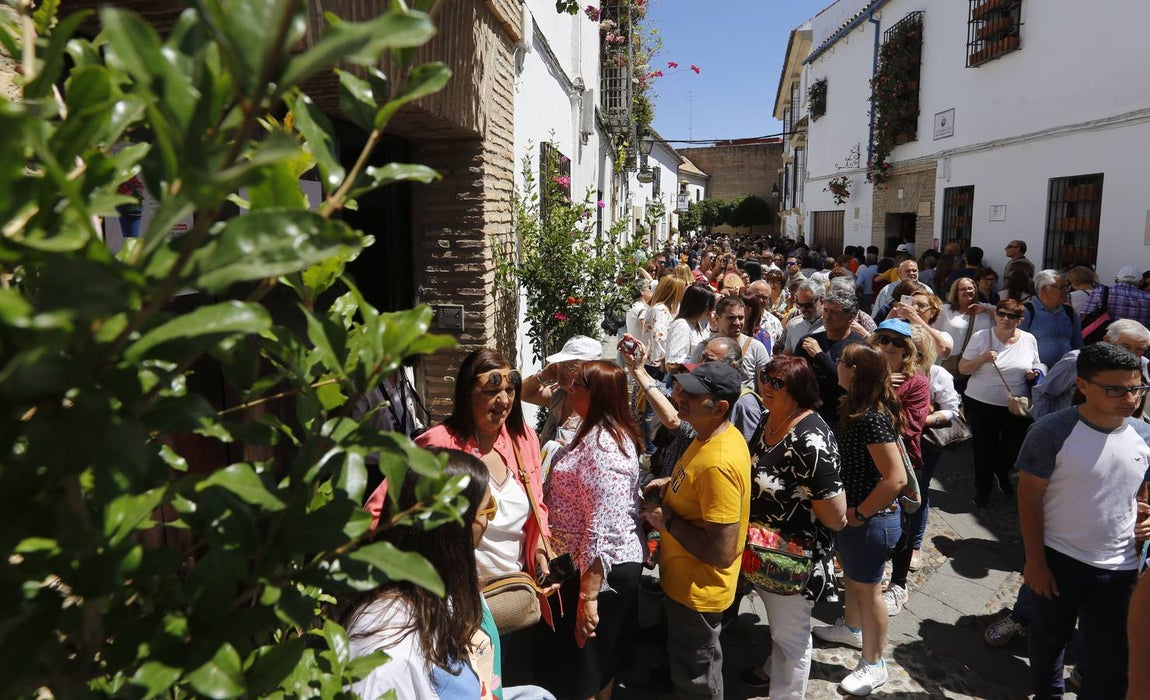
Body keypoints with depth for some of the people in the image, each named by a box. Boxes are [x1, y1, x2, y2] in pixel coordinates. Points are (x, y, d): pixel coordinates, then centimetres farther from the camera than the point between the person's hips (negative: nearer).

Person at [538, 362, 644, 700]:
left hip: (596, 568, -10)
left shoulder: (601, 447, -26)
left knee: (579, 665, 7)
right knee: (603, 656, 25)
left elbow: (602, 525, -29)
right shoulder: (611, 433, 6)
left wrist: (588, 595, -27)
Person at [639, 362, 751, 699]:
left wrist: (667, 520, -25)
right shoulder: (714, 436, -4)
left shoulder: (719, 463, -34)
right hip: (687, 579, 9)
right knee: (685, 663, 32)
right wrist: (671, 484, 2)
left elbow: (722, 553, -34)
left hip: (696, 589, -9)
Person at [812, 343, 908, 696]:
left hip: (870, 519, -9)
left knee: (868, 588, 8)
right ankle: (852, 628, 51)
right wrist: (848, 511, 6)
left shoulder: (872, 418, -28)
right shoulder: (854, 407, 1)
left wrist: (859, 514, -22)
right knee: (852, 578, 28)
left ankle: (873, 665, 27)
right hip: (850, 512, 9)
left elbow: (896, 478, -31)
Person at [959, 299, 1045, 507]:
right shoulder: (981, 338, -7)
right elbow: (962, 368, -5)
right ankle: (982, 488, 30)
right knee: (984, 448, 7)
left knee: (1014, 446, 13)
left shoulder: (1028, 340, 2)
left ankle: (1002, 473, 47)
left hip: (1016, 405, 3)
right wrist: (983, 358, -21)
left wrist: (1034, 374, -7)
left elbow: (1036, 367, 16)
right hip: (982, 403, -3)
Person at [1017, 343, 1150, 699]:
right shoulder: (1052, 431, -18)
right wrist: (1034, 560, -11)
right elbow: (1029, 497, -12)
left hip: (1120, 566, 3)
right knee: (1049, 637, 19)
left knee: (1111, 660, 10)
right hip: (1056, 559, -3)